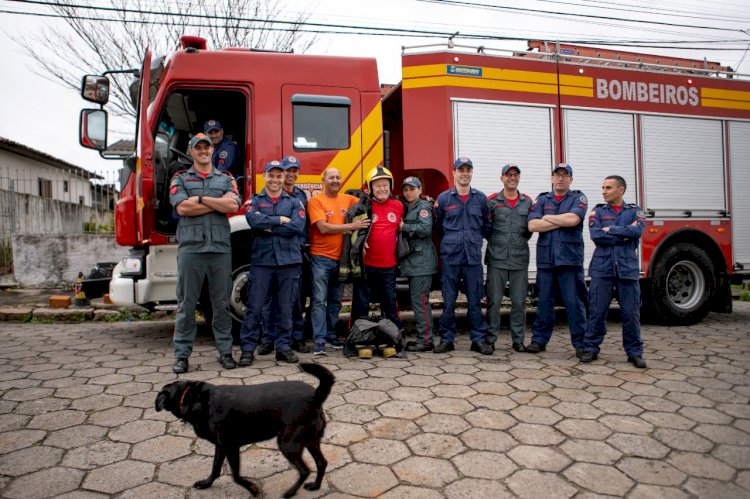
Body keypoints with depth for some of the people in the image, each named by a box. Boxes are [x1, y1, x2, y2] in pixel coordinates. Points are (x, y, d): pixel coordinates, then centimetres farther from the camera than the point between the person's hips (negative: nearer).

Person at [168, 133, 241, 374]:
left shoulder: (226, 179, 15)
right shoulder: (180, 178, 11)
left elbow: (233, 206, -4)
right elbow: (182, 208, -6)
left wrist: (200, 198, -5)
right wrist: (219, 202, -3)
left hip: (220, 248, 1)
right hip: (190, 247, -1)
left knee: (221, 303, 7)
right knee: (186, 304, 3)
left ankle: (225, 351, 15)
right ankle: (181, 354, 10)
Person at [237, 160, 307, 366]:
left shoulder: (294, 202, 11)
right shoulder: (254, 201, 10)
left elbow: (297, 226, -7)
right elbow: (254, 221, -12)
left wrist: (269, 227, -8)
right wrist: (281, 220, -7)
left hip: (289, 261, 1)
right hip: (261, 261, -1)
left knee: (285, 308, 7)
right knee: (254, 307, 0)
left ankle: (283, 347, 17)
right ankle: (248, 349, 8)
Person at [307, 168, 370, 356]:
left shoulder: (348, 199, 8)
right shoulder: (315, 200, -6)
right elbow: (323, 227, -15)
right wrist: (352, 226, -15)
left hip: (341, 258, 5)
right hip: (321, 258, -5)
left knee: (335, 301, 13)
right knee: (320, 300, -4)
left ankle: (331, 334, 25)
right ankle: (319, 339, -1)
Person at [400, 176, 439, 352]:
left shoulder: (423, 206, -6)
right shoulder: (407, 208, 19)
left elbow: (425, 229, -19)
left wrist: (404, 227, -12)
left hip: (422, 261, -9)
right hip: (412, 261, 9)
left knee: (420, 300, -9)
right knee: (417, 300, 12)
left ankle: (426, 340, -4)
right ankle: (423, 337, 20)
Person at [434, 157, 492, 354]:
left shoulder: (481, 198, 7)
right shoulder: (443, 198, 2)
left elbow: (486, 226, 14)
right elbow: (438, 226, 11)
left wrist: (473, 239, 8)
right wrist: (452, 239, 10)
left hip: (473, 257, 1)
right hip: (450, 257, -1)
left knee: (475, 301, 5)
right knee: (448, 302, 4)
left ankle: (479, 340, 14)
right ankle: (446, 339, 14)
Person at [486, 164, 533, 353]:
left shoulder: (528, 202, 9)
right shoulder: (491, 201, 2)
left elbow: (531, 228, 15)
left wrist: (520, 242, 6)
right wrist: (496, 242, 2)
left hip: (520, 259, 2)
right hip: (496, 259, -2)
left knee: (519, 301, 6)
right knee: (494, 300, 1)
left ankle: (518, 339, 17)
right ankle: (490, 338, 12)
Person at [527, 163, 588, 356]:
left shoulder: (578, 198, 7)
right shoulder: (541, 199, 12)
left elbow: (573, 219, -14)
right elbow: (532, 225, -3)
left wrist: (548, 218, -1)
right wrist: (562, 221, -7)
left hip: (570, 258, -2)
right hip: (545, 258, 2)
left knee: (574, 302, 0)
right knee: (544, 301, 8)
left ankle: (580, 342, 9)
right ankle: (539, 339, 16)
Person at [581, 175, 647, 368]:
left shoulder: (635, 211, 11)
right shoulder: (598, 211, 9)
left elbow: (637, 230, -11)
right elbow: (596, 236, -8)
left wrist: (610, 230, -8)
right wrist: (624, 235, -5)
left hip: (627, 268, 0)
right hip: (602, 268, 0)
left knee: (631, 313, 2)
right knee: (597, 311, 1)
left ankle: (634, 352, 14)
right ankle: (591, 348, 11)